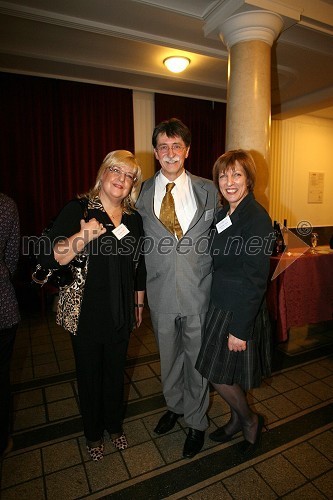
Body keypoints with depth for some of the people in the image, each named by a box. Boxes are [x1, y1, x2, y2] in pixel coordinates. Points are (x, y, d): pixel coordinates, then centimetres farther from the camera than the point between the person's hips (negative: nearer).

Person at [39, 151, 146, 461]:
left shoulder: (134, 219, 3)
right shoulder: (77, 210, -10)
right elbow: (54, 257, -18)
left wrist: (139, 304, 15)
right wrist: (83, 236, -34)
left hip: (121, 313, 4)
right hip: (86, 312, -3)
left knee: (116, 371, 19)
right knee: (89, 374, 15)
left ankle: (115, 425, 47)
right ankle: (93, 433, 42)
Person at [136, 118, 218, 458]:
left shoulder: (208, 191, -2)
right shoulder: (141, 193, -1)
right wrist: (139, 290, -3)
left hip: (199, 292, -1)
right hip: (161, 293, 2)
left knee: (197, 359, 15)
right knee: (168, 356, 22)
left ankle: (196, 421, 42)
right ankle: (174, 406, 51)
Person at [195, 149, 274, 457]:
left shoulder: (257, 218, -19)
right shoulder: (224, 214, 7)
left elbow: (256, 280, -21)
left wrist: (239, 328, -19)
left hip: (241, 311, -8)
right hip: (221, 304, 8)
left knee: (219, 374, 5)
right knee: (227, 373, 20)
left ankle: (250, 420, 34)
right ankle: (238, 421, 44)